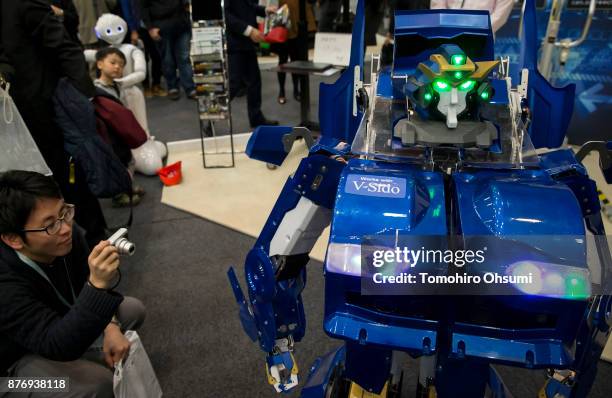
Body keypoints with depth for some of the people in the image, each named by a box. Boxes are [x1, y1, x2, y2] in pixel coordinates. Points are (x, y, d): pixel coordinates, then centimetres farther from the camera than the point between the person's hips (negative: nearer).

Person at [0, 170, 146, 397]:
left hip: (59, 322, 7)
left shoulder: (67, 235, -21)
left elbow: (85, 285, -3)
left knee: (133, 310, 6)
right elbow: (59, 346, -43)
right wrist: (98, 284, -55)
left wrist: (110, 326, -16)